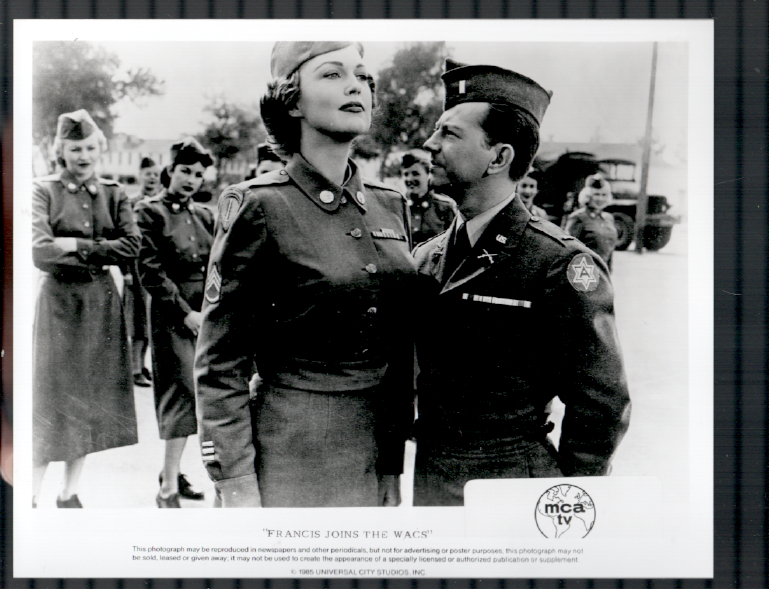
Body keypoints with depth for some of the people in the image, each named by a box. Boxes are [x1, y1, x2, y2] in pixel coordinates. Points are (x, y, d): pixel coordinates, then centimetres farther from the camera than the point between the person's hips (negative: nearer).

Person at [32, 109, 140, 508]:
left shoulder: (114, 193, 8)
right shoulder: (44, 190, -2)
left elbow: (132, 247, -4)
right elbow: (40, 252, -14)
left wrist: (78, 245, -12)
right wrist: (101, 253, -11)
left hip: (102, 303, 4)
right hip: (58, 301, -4)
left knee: (92, 399, 9)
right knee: (52, 400, -2)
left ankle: (69, 494, 24)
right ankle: (31, 497, 11)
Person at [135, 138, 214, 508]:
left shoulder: (204, 215, 13)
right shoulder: (150, 212, -3)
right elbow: (150, 270, -9)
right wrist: (186, 313, -13)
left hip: (202, 315, 6)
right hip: (170, 314, -5)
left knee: (185, 395, 11)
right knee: (184, 393, -11)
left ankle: (171, 471, 25)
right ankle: (168, 489, -5)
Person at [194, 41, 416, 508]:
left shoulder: (392, 205, 6)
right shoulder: (258, 207, -10)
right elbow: (220, 364, -8)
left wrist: (395, 463, 13)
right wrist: (236, 483, -11)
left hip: (382, 456, 5)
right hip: (294, 455, -5)